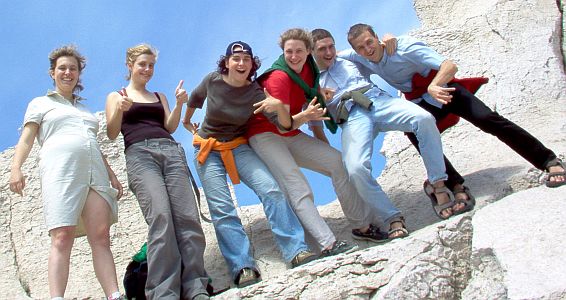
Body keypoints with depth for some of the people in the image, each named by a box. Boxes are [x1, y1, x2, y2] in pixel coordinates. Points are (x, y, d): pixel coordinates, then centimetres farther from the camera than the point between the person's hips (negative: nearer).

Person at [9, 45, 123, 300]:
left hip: (95, 172, 4)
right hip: (60, 170, -4)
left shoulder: (85, 109, 33)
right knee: (62, 237, -18)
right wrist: (16, 168, -9)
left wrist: (112, 174, 20)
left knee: (101, 236, -9)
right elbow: (27, 138, 8)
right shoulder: (40, 104, 20)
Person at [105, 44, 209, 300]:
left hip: (171, 151, 4)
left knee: (187, 216, -16)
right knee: (160, 215, -27)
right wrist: (120, 110, -9)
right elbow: (112, 134, 9)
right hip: (139, 154, -4)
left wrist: (179, 104, 1)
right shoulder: (116, 96, 21)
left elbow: (170, 127, 16)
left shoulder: (159, 97, 29)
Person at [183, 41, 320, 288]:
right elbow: (195, 97, 14)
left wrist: (279, 106, -42)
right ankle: (242, 268, -19)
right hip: (207, 150, 0)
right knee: (221, 209, -14)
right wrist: (187, 121, 27)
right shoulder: (212, 81, -10)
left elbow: (284, 125, -21)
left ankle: (296, 251, -21)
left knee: (271, 190, -20)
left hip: (238, 147, 0)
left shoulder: (255, 93, -12)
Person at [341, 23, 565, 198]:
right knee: (415, 134, -25)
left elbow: (450, 66, -34)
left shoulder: (404, 48, -28)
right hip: (420, 103, 5)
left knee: (488, 120, -20)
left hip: (443, 88, -4)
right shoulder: (357, 59, -12)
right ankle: (456, 186, -18)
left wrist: (433, 87, -53)